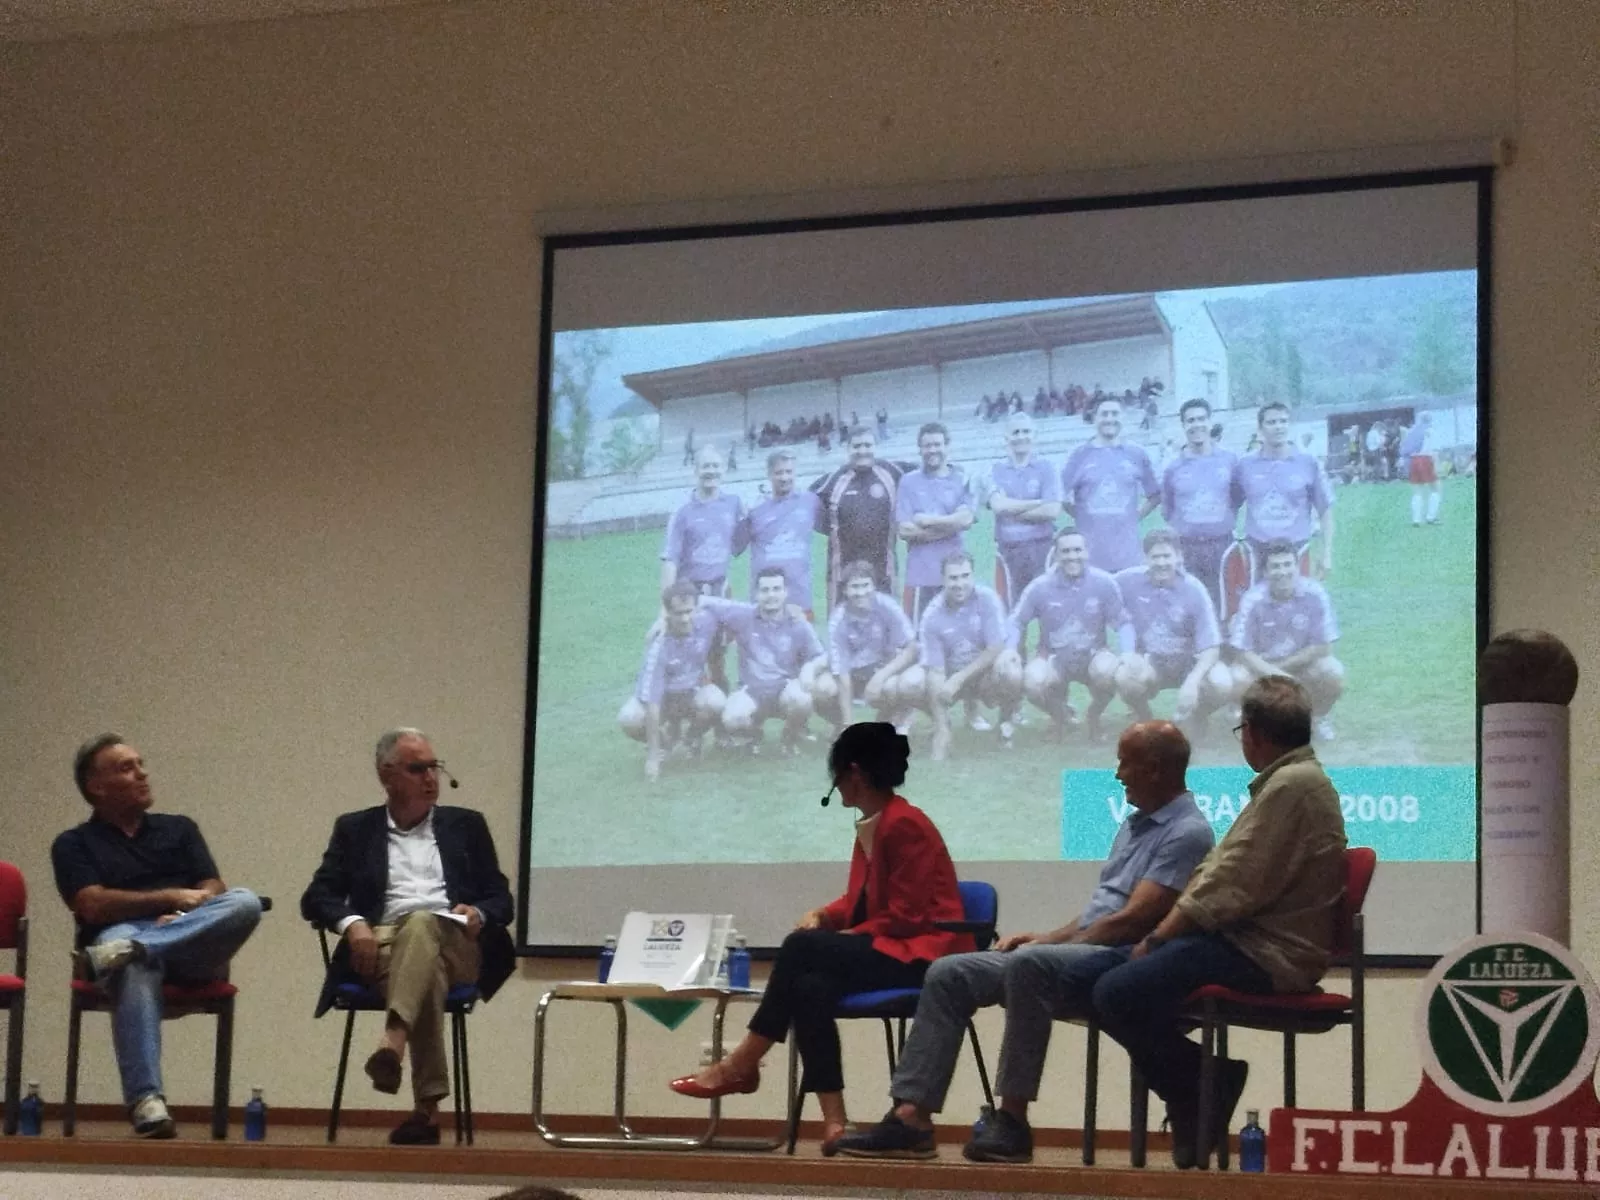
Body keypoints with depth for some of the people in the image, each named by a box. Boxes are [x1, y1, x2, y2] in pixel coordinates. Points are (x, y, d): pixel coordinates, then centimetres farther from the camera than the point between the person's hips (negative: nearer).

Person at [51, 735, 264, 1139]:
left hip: (192, 949, 3)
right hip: (121, 936, -3)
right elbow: (93, 905, -1)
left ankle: (127, 953, -39)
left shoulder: (179, 829, 27)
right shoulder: (74, 844, 17)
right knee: (136, 968, -43)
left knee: (244, 903, -29)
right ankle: (146, 1100, -54)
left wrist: (183, 915, -9)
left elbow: (214, 891, 13)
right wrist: (169, 898, -3)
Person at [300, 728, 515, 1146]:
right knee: (425, 973, -39)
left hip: (454, 948, 0)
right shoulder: (355, 829, 21)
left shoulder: (465, 825, 23)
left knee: (422, 922, -38)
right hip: (383, 947, 0)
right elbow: (316, 897, 10)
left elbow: (501, 900, 18)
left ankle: (392, 1042, -59)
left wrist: (478, 914, -7)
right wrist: (351, 922, -12)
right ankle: (428, 1106, -49)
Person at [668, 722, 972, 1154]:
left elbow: (905, 916, -16)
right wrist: (822, 916, 1)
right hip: (888, 951, 8)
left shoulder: (904, 825, -14)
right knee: (808, 986, -21)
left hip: (920, 956, -8)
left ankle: (742, 1065, -13)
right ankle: (833, 1120, -29)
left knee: (802, 947, -21)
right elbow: (859, 902, 21)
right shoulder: (869, 826, 13)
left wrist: (845, 937, -13)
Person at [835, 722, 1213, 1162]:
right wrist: (1047, 938, 10)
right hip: (1087, 954, 10)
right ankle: (911, 1117, -12)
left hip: (1124, 961, -10)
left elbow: (1133, 920, -16)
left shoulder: (1187, 832, -8)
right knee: (949, 974, -3)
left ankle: (1013, 1120, -34)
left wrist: (1050, 943, -9)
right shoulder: (1135, 824, 24)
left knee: (1028, 964, -38)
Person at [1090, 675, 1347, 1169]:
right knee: (1115, 982, 11)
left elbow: (1236, 889, -20)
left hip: (1264, 957, -11)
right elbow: (1217, 872, 18)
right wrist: (1165, 931, 6)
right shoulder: (1291, 780, 20)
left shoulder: (1292, 786, -15)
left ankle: (1209, 1088, -2)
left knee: (1117, 995, -19)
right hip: (1251, 940, 11)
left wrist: (1161, 937, -10)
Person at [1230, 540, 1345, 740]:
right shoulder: (1254, 599, -20)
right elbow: (1241, 651, -19)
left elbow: (1323, 647, -15)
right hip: (1261, 665, 0)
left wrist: (1283, 665, -17)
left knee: (1334, 674, -29)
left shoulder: (1314, 594, -20)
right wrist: (1277, 676, -32)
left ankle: (1319, 717, 6)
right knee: (1239, 680, -31)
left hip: (1303, 663, 0)